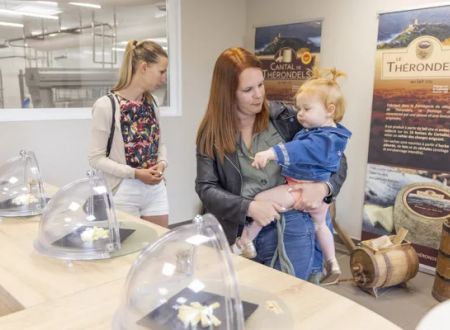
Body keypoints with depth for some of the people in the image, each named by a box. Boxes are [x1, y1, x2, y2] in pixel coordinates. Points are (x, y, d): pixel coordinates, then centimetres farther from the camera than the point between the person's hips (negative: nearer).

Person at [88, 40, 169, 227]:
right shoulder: (106, 105, -13)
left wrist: (162, 163, -7)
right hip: (124, 192, -5)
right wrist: (135, 173, -20)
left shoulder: (151, 103, 5)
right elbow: (96, 158, -13)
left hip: (156, 189, 6)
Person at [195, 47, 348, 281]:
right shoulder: (211, 133, 0)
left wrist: (324, 187, -17)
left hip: (291, 228, -1)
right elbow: (206, 188, -5)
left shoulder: (284, 117, -3)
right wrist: (249, 207, -19)